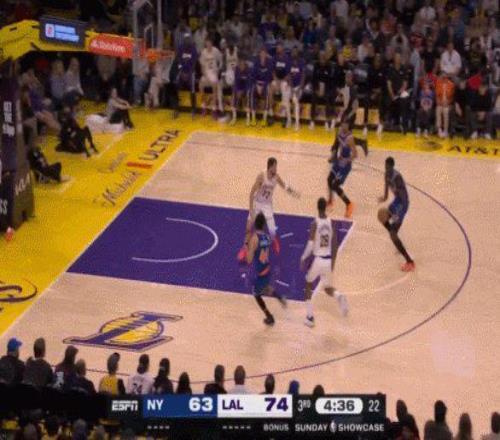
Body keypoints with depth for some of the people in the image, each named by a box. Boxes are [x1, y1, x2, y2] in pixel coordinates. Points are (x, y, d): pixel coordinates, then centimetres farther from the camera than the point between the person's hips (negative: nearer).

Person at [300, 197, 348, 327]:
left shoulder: (314, 223, -13)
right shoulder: (331, 223, -1)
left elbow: (310, 244, -17)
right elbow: (335, 245, 0)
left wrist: (303, 258, -4)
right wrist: (333, 263, 7)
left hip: (317, 259, -4)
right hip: (328, 260, 4)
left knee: (308, 285, 20)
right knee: (328, 288, 21)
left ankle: (310, 317, 15)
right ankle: (339, 297, -15)